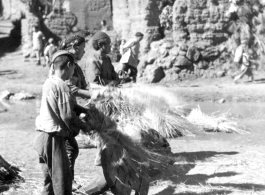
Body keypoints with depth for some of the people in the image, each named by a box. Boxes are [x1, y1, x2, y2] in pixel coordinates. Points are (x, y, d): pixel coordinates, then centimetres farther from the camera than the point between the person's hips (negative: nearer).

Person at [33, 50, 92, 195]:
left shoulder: (49, 82, 8)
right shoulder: (61, 86, -18)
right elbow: (67, 116, -19)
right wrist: (84, 127, -4)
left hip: (43, 136, 9)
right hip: (53, 139, -9)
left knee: (50, 180, 18)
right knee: (62, 181, -2)